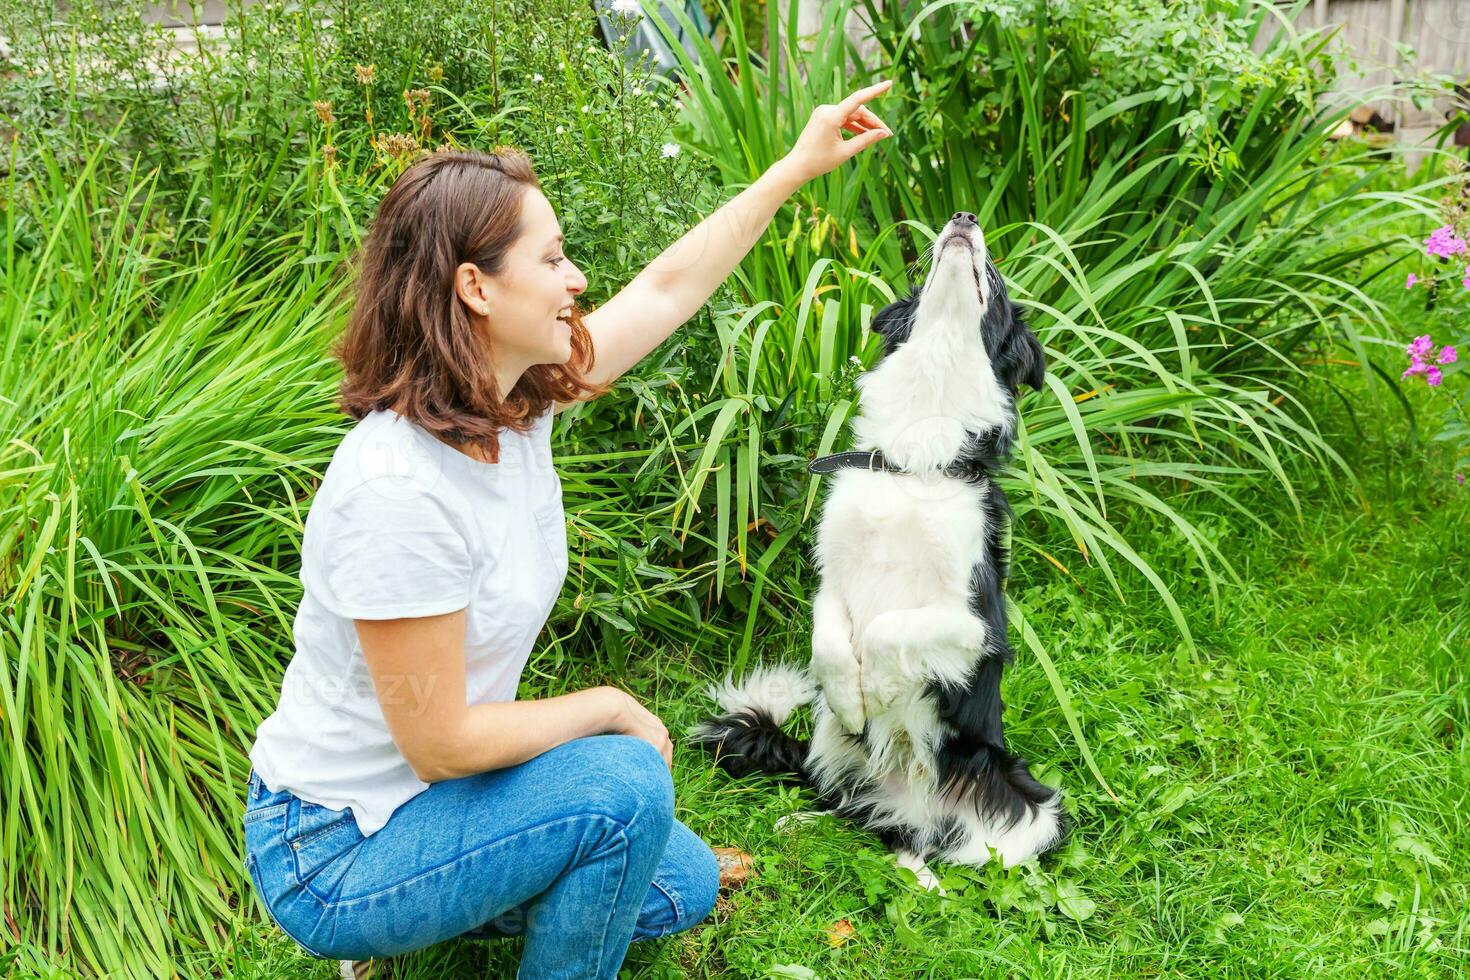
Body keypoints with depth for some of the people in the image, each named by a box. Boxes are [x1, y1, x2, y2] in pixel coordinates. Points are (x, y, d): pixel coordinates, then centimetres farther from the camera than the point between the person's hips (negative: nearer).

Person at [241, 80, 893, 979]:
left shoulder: (517, 400, -8)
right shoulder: (400, 489, -32)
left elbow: (670, 288, 4)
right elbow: (440, 741, -27)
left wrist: (800, 165, 8)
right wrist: (611, 708, -14)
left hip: (429, 791, 8)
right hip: (332, 857, -8)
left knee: (686, 887, 14)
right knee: (623, 785, -24)